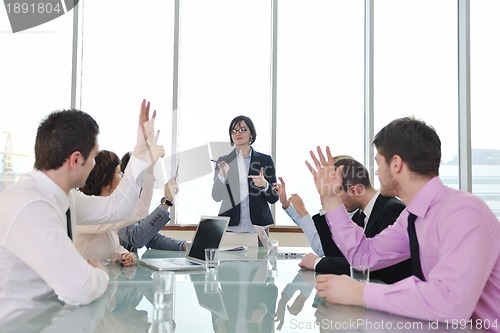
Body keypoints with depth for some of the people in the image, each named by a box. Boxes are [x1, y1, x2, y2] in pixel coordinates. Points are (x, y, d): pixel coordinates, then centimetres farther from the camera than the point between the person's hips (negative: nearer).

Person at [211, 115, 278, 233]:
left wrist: (264, 185, -17)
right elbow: (216, 196, -4)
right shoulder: (223, 161, 4)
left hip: (257, 226, 0)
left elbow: (274, 198, 3)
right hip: (230, 226, 1)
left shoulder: (265, 160, 2)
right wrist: (222, 175, -20)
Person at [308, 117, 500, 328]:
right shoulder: (412, 215, 1)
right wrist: (330, 198, 3)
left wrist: (361, 293, -28)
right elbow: (364, 254, 9)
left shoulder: (462, 213, -23)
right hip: (451, 326, 6)